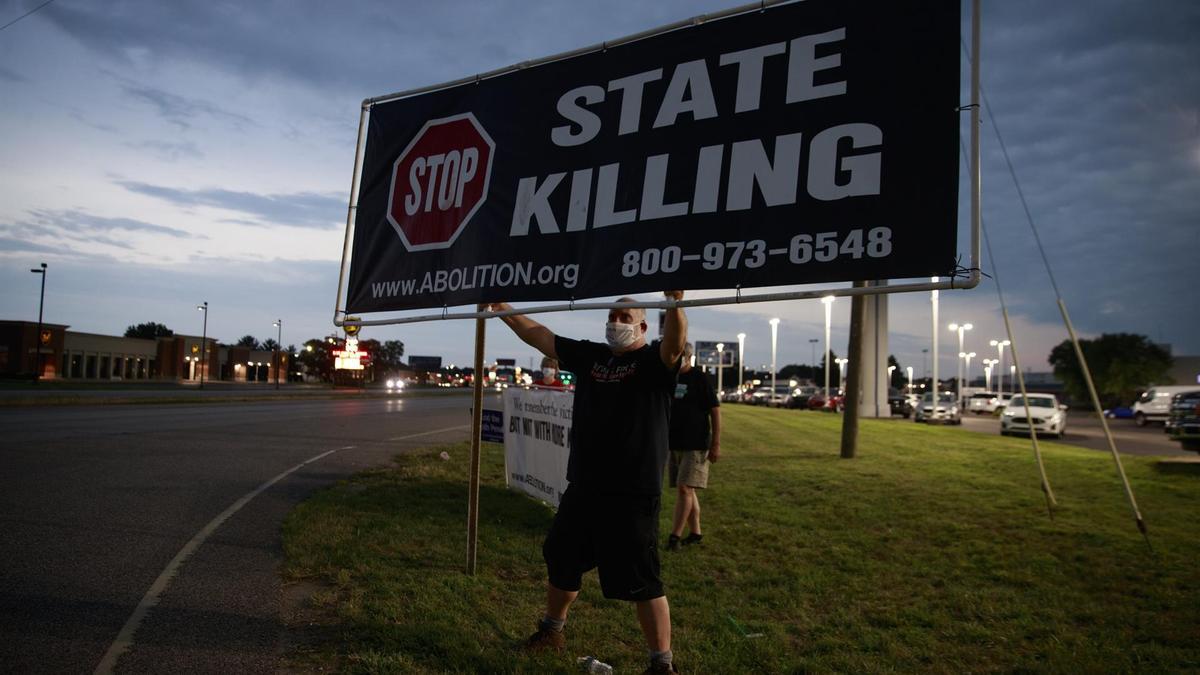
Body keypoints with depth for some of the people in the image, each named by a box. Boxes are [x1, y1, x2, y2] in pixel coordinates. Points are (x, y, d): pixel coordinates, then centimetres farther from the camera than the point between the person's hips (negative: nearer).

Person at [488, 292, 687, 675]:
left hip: (632, 495, -7)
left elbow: (675, 343, -30)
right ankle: (552, 630, 47)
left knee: (642, 583, 0)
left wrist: (675, 306, -48)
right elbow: (540, 337, 17)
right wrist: (506, 313, 19)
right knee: (560, 561, 23)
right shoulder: (590, 356, 9)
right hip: (582, 489, 7)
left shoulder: (654, 361, -7)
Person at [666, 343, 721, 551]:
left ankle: (675, 535, -5)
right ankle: (695, 532, 21)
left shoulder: (700, 379, -7)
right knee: (686, 491, 11)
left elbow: (715, 411, -8)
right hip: (674, 445, 6)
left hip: (695, 445, -6)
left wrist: (716, 444, -13)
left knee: (685, 488, -11)